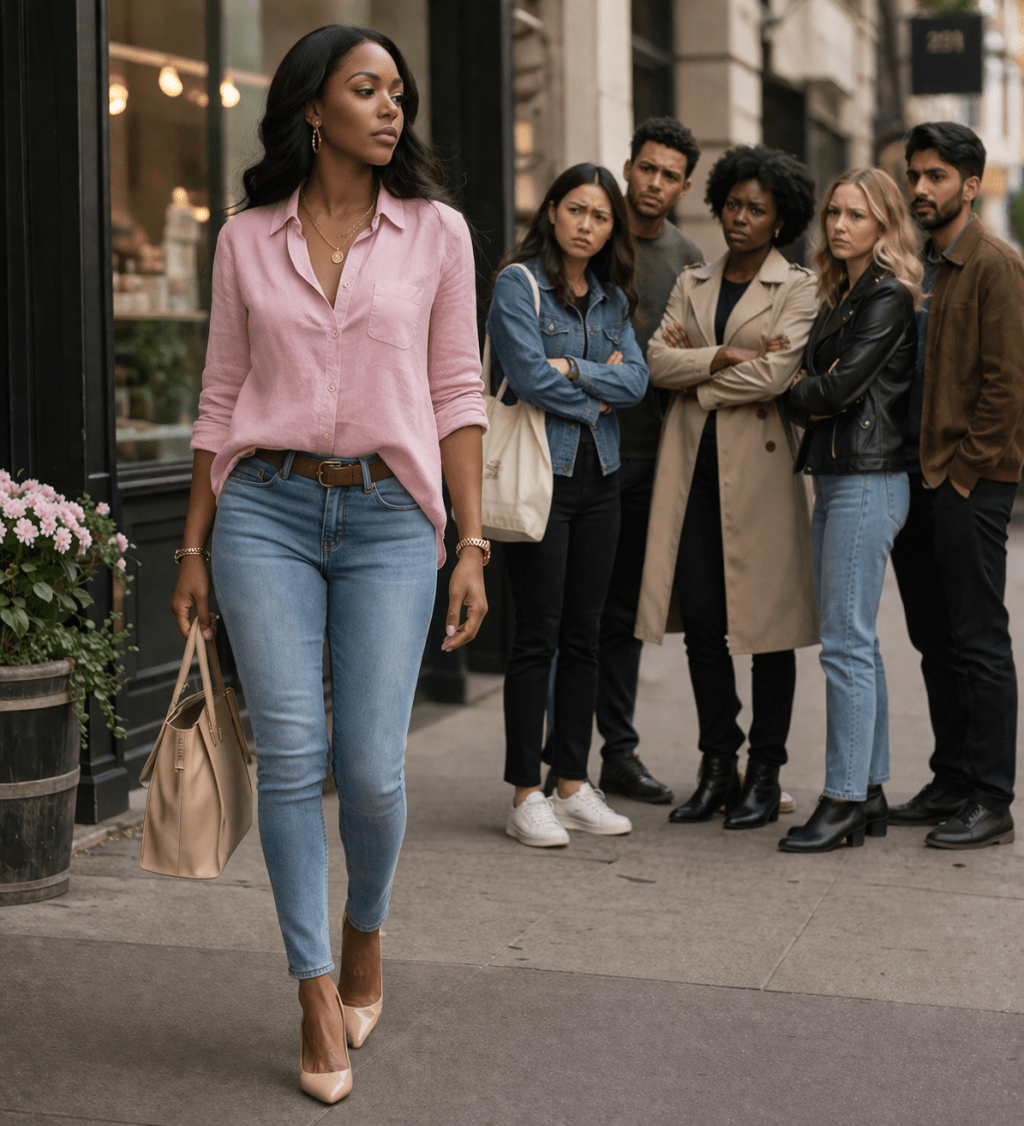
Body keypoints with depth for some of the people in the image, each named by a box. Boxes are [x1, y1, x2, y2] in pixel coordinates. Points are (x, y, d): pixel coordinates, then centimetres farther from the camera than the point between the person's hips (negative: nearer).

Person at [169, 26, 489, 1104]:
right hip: (265, 510, 1)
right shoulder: (247, 240, 8)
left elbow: (458, 396, 6)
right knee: (290, 754, -6)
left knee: (372, 766, -4)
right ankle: (318, 998, 7)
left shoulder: (435, 231, 6)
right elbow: (221, 397, 11)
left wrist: (472, 547, 1)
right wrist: (194, 548, 9)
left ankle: (365, 933, 27)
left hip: (388, 518, 0)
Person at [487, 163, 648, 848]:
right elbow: (529, 376, -15)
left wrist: (571, 369, -11)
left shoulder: (614, 298, 14)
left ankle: (574, 785, 16)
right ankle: (527, 796, 2)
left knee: (584, 636, 8)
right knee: (539, 636, -5)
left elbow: (636, 381, 1)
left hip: (600, 476, 6)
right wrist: (596, 394, -2)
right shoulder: (518, 284, -4)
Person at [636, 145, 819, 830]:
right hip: (693, 467, 4)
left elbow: (774, 375, -12)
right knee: (701, 618, 3)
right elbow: (658, 360, 2)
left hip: (758, 466, -4)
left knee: (766, 621, -1)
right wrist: (725, 356, -11)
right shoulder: (692, 284, 16)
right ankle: (718, 767, 13)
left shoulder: (797, 288, 2)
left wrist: (696, 373, -4)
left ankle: (765, 775, 8)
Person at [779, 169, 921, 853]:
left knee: (846, 642, -9)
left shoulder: (889, 297, -9)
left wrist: (791, 395, 2)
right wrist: (810, 403, -6)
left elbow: (841, 387, -16)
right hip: (835, 479, 10)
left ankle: (844, 802, -6)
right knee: (855, 642, 11)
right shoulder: (842, 296, 19)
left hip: (868, 481, -10)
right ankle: (869, 794, 17)